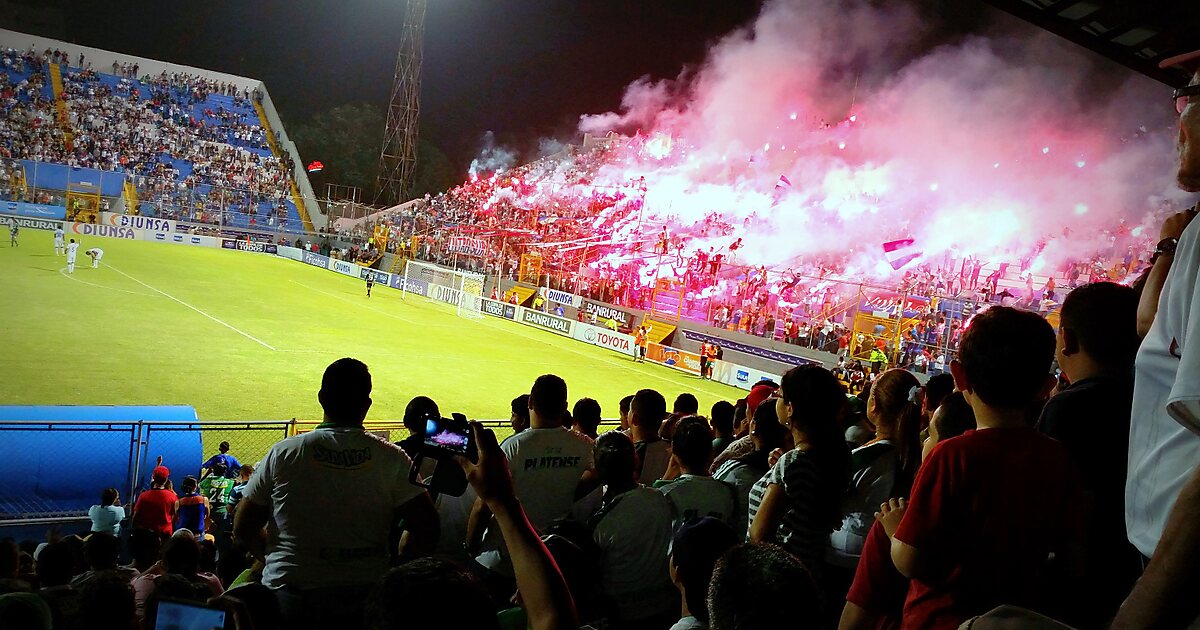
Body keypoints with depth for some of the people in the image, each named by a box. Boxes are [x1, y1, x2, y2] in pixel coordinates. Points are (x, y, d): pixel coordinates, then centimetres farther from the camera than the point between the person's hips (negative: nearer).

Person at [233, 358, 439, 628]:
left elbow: (243, 530, 3)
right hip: (367, 593, 1)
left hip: (289, 591, 0)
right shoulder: (392, 458, -5)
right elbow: (426, 529, -7)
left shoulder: (282, 453, -5)